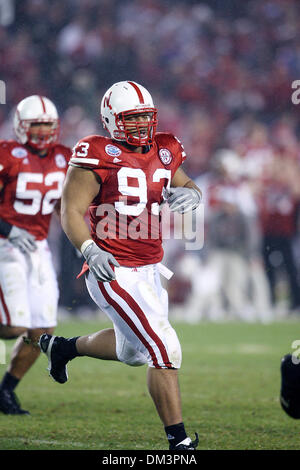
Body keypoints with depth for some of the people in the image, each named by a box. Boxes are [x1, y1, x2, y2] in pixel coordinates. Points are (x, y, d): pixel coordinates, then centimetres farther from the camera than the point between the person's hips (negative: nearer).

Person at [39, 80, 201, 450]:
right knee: (165, 351, -14)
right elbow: (71, 211, -13)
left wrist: (189, 194, -6)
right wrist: (90, 251, -30)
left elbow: (187, 187, 20)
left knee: (132, 350, 26)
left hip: (149, 270, 8)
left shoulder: (163, 151, 8)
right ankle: (178, 441, -5)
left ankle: (63, 347, 51)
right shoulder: (98, 156, -12)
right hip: (114, 273, -8)